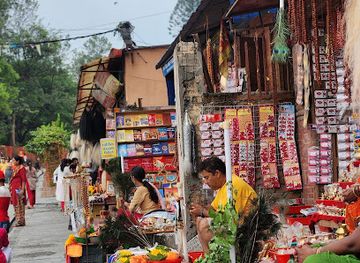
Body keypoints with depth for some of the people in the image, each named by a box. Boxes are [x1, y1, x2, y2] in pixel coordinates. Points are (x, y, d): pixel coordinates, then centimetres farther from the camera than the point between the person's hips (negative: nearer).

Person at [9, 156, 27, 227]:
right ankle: (19, 221, 14)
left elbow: (24, 180, -15)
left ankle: (21, 221, -4)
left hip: (18, 189, -9)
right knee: (16, 205, 10)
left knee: (19, 205, -7)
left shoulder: (21, 168, -10)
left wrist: (22, 189, -21)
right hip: (14, 189, 9)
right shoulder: (15, 168, 16)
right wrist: (11, 189, 18)